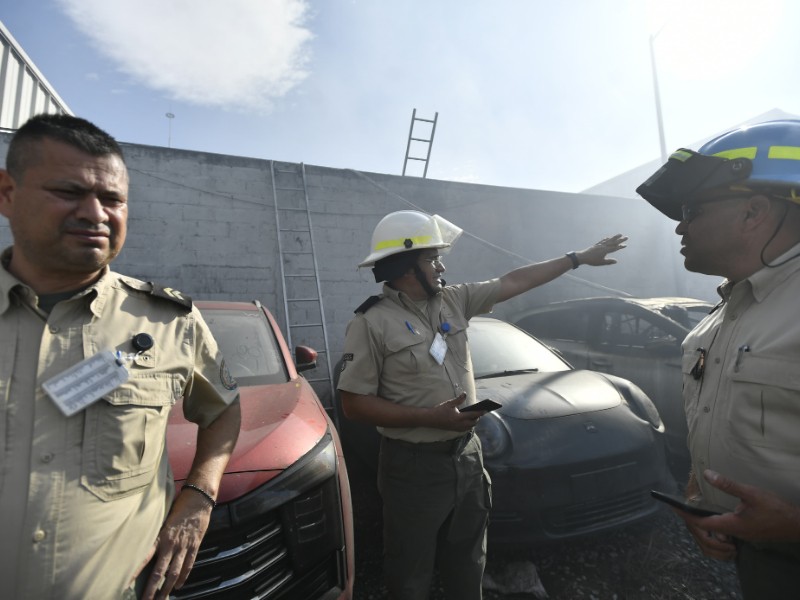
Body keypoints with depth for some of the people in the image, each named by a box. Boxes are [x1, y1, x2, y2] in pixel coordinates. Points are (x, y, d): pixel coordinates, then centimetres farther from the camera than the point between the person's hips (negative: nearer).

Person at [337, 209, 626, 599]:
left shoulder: (454, 301, 1)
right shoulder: (371, 323, -17)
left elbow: (514, 283, 8)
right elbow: (354, 404, -17)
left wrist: (579, 258, 12)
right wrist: (431, 417, -22)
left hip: (467, 455, 6)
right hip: (413, 467, -5)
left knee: (467, 567, 25)